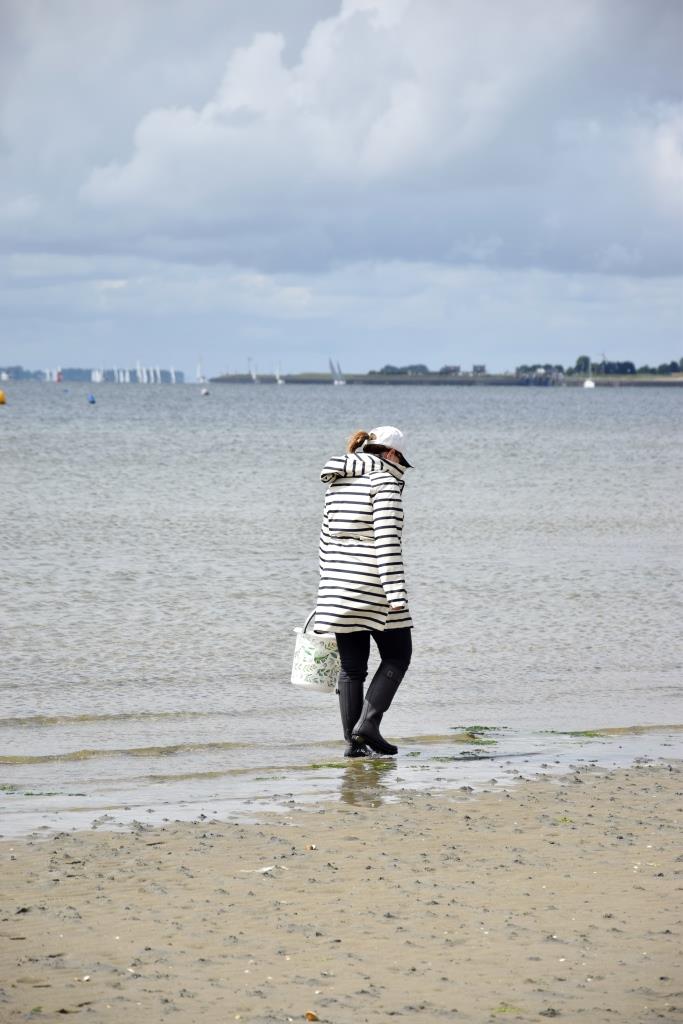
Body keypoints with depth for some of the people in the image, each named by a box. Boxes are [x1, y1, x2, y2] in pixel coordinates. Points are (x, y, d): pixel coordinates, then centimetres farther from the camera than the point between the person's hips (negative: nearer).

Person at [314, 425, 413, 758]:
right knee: (397, 655, 8)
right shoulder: (384, 481, -8)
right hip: (374, 586, -6)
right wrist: (396, 593, -19)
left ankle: (352, 740, 7)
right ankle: (368, 721, -5)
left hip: (338, 582, 6)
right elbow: (387, 540, -17)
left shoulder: (336, 483, 14)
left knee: (351, 666, 10)